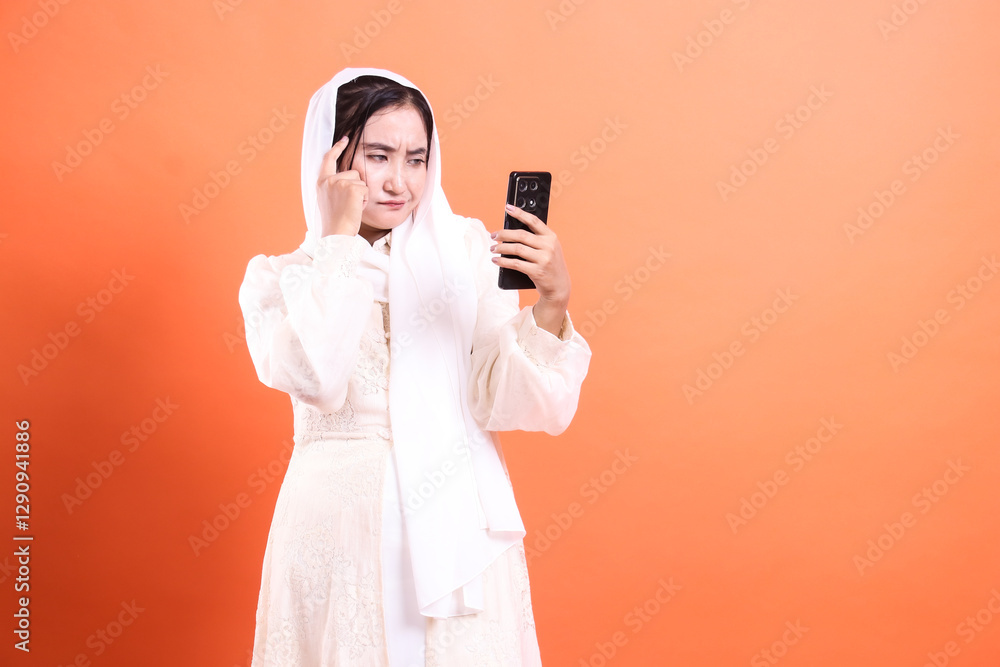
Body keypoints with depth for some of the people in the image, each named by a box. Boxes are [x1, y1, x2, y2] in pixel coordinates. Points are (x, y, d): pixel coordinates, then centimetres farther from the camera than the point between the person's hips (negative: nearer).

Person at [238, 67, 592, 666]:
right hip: (339, 527, 0)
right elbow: (314, 379, -18)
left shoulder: (466, 250, 2)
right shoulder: (279, 279, 3)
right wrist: (341, 235, -11)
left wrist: (553, 301, -22)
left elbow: (511, 404, -6)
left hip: (458, 529, 1)